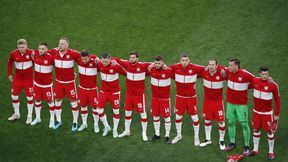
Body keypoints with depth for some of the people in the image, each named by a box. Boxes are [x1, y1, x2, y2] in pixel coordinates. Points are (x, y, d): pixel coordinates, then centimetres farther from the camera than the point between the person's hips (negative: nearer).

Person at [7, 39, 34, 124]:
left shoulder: (31, 52, -19)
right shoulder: (14, 54, -12)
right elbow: (10, 63, 7)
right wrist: (9, 74, 8)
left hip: (28, 79, -3)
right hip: (17, 78, 3)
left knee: (29, 97, 7)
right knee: (14, 96, 10)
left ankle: (29, 116, 24)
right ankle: (16, 114, 32)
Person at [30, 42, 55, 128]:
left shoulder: (50, 57, -23)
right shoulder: (35, 54, -11)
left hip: (47, 84, -4)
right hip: (37, 83, 4)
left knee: (50, 101, 7)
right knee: (37, 100, 18)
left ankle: (52, 119, 25)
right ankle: (38, 118, 36)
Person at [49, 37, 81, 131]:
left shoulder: (72, 54, -19)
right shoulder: (54, 52, -8)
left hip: (70, 82, -4)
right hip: (58, 81, 4)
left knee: (73, 101, 6)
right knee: (57, 101, 14)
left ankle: (75, 122, 21)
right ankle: (58, 121, 31)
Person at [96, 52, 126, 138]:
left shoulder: (116, 66, -22)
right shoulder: (100, 65, -12)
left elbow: (126, 73, -11)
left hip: (114, 92, -3)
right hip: (104, 91, 3)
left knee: (116, 111, 8)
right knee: (99, 110, 2)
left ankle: (115, 130, 27)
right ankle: (106, 127, 26)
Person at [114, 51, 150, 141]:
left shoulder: (143, 66, -17)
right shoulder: (127, 65, -5)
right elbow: (117, 60, 6)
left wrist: (145, 74, -13)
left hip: (139, 94, -5)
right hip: (129, 93, 5)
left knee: (143, 113, 3)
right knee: (127, 111, 16)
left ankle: (144, 133, 16)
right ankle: (127, 131, 33)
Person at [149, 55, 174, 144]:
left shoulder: (168, 71, -18)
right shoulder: (151, 69, -8)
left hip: (165, 98, -4)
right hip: (154, 97, 4)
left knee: (166, 117, 4)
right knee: (155, 116, 14)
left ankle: (167, 136, 16)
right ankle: (157, 134, 29)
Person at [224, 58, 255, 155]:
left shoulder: (246, 75, -17)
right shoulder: (228, 72, -3)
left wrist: (245, 87, -14)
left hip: (241, 104, -5)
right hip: (230, 103, 5)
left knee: (244, 124, 1)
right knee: (230, 122, 12)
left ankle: (246, 146, 10)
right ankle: (232, 143, 28)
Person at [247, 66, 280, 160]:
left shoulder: (273, 85, -17)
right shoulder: (255, 81, -7)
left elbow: (277, 100, -9)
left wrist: (277, 114, -7)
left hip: (267, 113, -4)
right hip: (256, 111, 4)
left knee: (269, 132, 4)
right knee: (256, 130, 14)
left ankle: (271, 152, 17)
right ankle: (255, 150, 28)